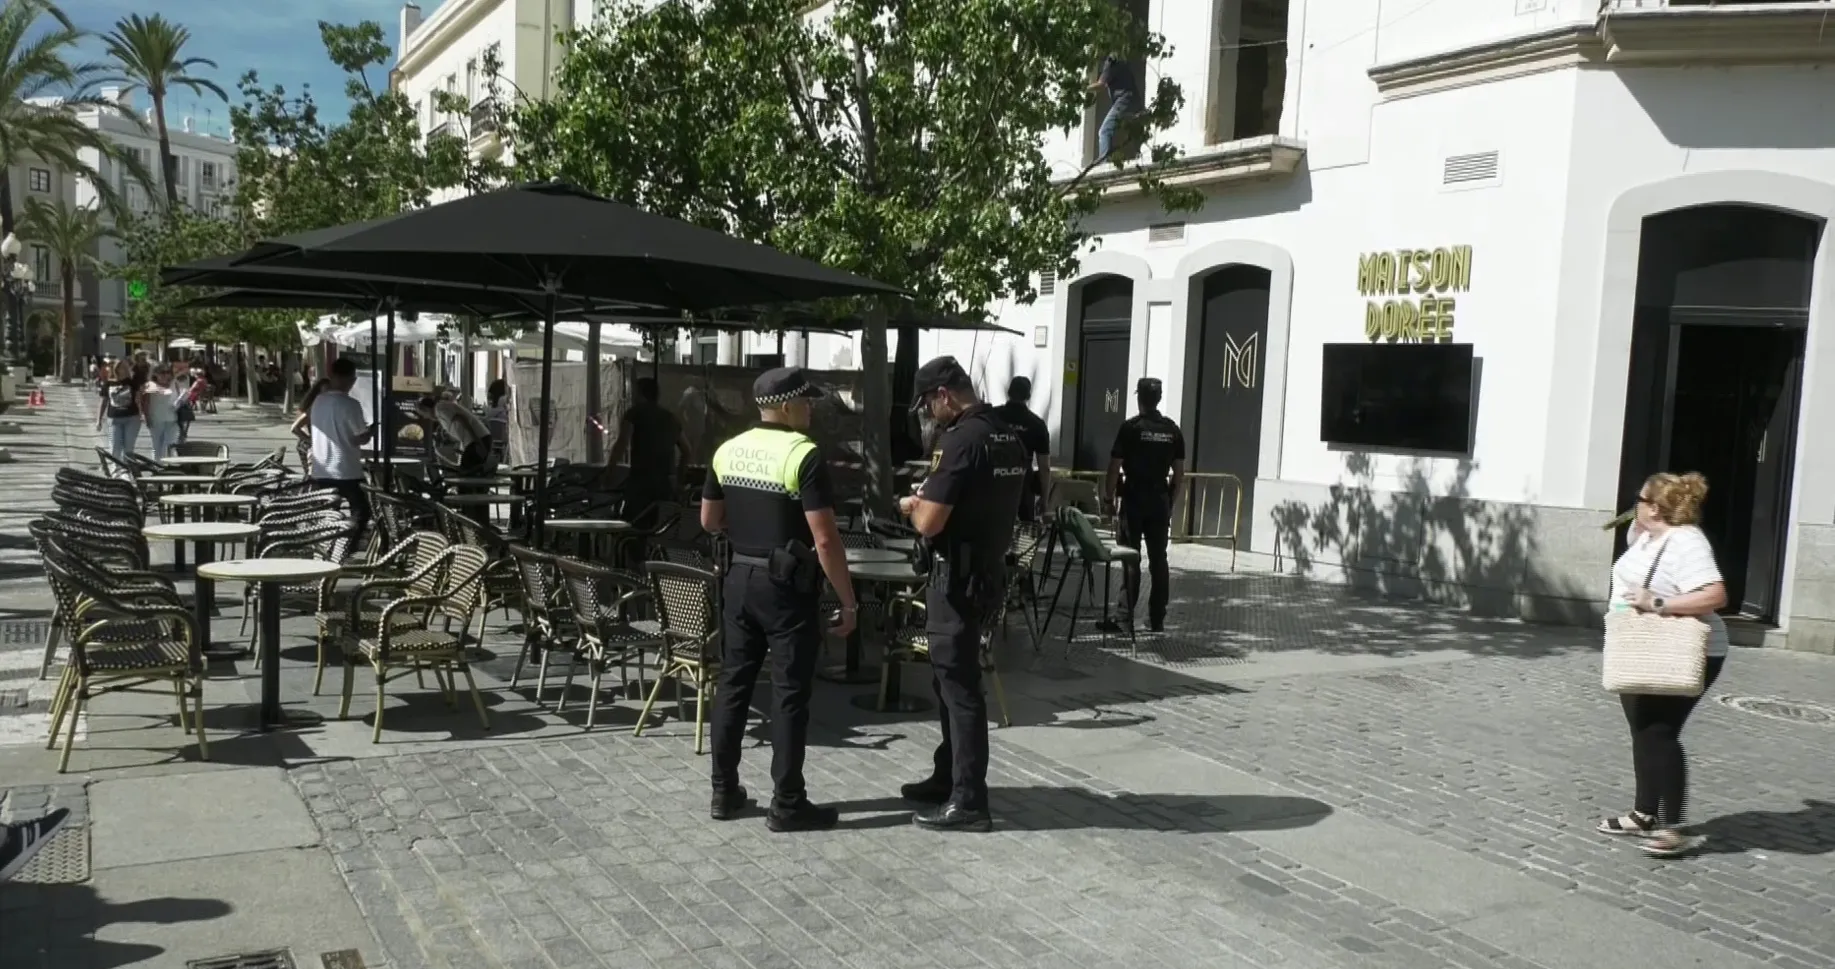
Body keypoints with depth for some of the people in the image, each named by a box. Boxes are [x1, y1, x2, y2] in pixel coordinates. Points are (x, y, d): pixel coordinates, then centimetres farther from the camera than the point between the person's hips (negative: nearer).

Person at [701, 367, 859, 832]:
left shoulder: (727, 451, 5)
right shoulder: (804, 455, -16)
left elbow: (709, 521, 14)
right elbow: (825, 539, -19)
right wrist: (848, 602, -12)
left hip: (739, 579, 7)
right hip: (787, 587, -7)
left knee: (733, 684, 13)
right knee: (790, 694, 1)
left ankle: (724, 792, 21)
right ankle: (787, 805, 7)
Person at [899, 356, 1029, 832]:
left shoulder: (960, 439, -19)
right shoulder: (1009, 437, 9)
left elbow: (929, 523, -22)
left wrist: (911, 505, -1)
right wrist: (931, 499, 16)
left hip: (958, 576, -9)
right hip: (988, 570, 9)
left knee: (959, 686, -3)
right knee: (953, 678, 19)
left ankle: (969, 802, 3)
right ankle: (948, 777, 29)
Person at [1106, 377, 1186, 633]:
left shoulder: (1130, 427, -7)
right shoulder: (1173, 430, 6)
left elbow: (1114, 468, -9)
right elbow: (1179, 473, 7)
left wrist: (1109, 497, 0)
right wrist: (1171, 502, 15)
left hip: (1133, 501, -3)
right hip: (1160, 503, 3)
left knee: (1131, 559, 2)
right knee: (1158, 559, 7)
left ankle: (1127, 615, 2)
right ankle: (1157, 618, 10)